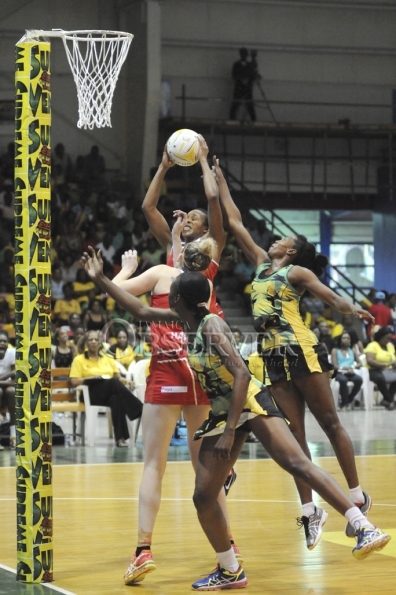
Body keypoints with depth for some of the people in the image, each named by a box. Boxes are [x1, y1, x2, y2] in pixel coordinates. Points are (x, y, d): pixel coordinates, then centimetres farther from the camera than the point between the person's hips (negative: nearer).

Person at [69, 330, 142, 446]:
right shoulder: (79, 360, 12)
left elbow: (117, 377, 22)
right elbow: (74, 382, 1)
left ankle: (120, 437, -46)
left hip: (111, 393, 3)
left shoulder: (108, 360, 24)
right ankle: (140, 410, -40)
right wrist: (92, 378, -11)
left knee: (116, 398, -38)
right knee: (114, 382, -35)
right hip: (91, 394, -3)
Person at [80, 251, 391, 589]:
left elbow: (241, 374, -23)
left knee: (298, 464, -25)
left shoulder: (211, 325, -16)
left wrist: (229, 431, -25)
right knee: (203, 497, 2)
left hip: (250, 401, -9)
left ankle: (364, 528, -30)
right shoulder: (188, 320, 9)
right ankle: (230, 573, 15)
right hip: (222, 411, 9)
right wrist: (101, 280, 17)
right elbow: (141, 311, 21)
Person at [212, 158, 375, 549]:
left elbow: (329, 296, -14)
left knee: (330, 424, 0)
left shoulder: (296, 272, -1)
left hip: (301, 352, -6)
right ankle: (309, 510, 3)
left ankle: (357, 497, 6)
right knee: (294, 435, 3)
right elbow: (234, 222, 21)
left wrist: (351, 309, -35)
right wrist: (219, 180, 22)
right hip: (274, 358, 6)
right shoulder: (261, 264, 17)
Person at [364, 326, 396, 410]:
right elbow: (370, 361, -18)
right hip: (375, 371, -7)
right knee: (381, 378, -39)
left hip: (388, 371, 7)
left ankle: (386, 400, -19)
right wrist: (385, 364, -24)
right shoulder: (372, 345, -5)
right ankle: (389, 400, -24)